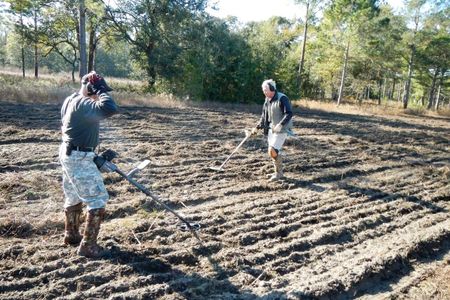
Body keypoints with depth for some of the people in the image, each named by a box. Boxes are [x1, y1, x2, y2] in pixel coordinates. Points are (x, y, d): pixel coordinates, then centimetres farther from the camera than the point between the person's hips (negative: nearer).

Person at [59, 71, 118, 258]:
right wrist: (101, 92, -21)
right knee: (98, 200, -4)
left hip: (69, 154, 10)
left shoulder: (70, 100, 9)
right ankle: (87, 246, 2)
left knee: (73, 197, 23)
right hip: (79, 158, -10)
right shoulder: (83, 104, -23)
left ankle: (71, 235, 39)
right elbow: (110, 109, -39)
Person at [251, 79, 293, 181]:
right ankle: (278, 173, 26)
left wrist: (280, 124, -33)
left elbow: (289, 113, -22)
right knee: (273, 151, 11)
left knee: (272, 151, -14)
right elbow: (264, 116, 19)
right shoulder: (267, 100, 9)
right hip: (271, 129, 8)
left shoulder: (282, 98, -15)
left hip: (281, 130, -8)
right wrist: (257, 127, 14)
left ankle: (279, 173, 3)